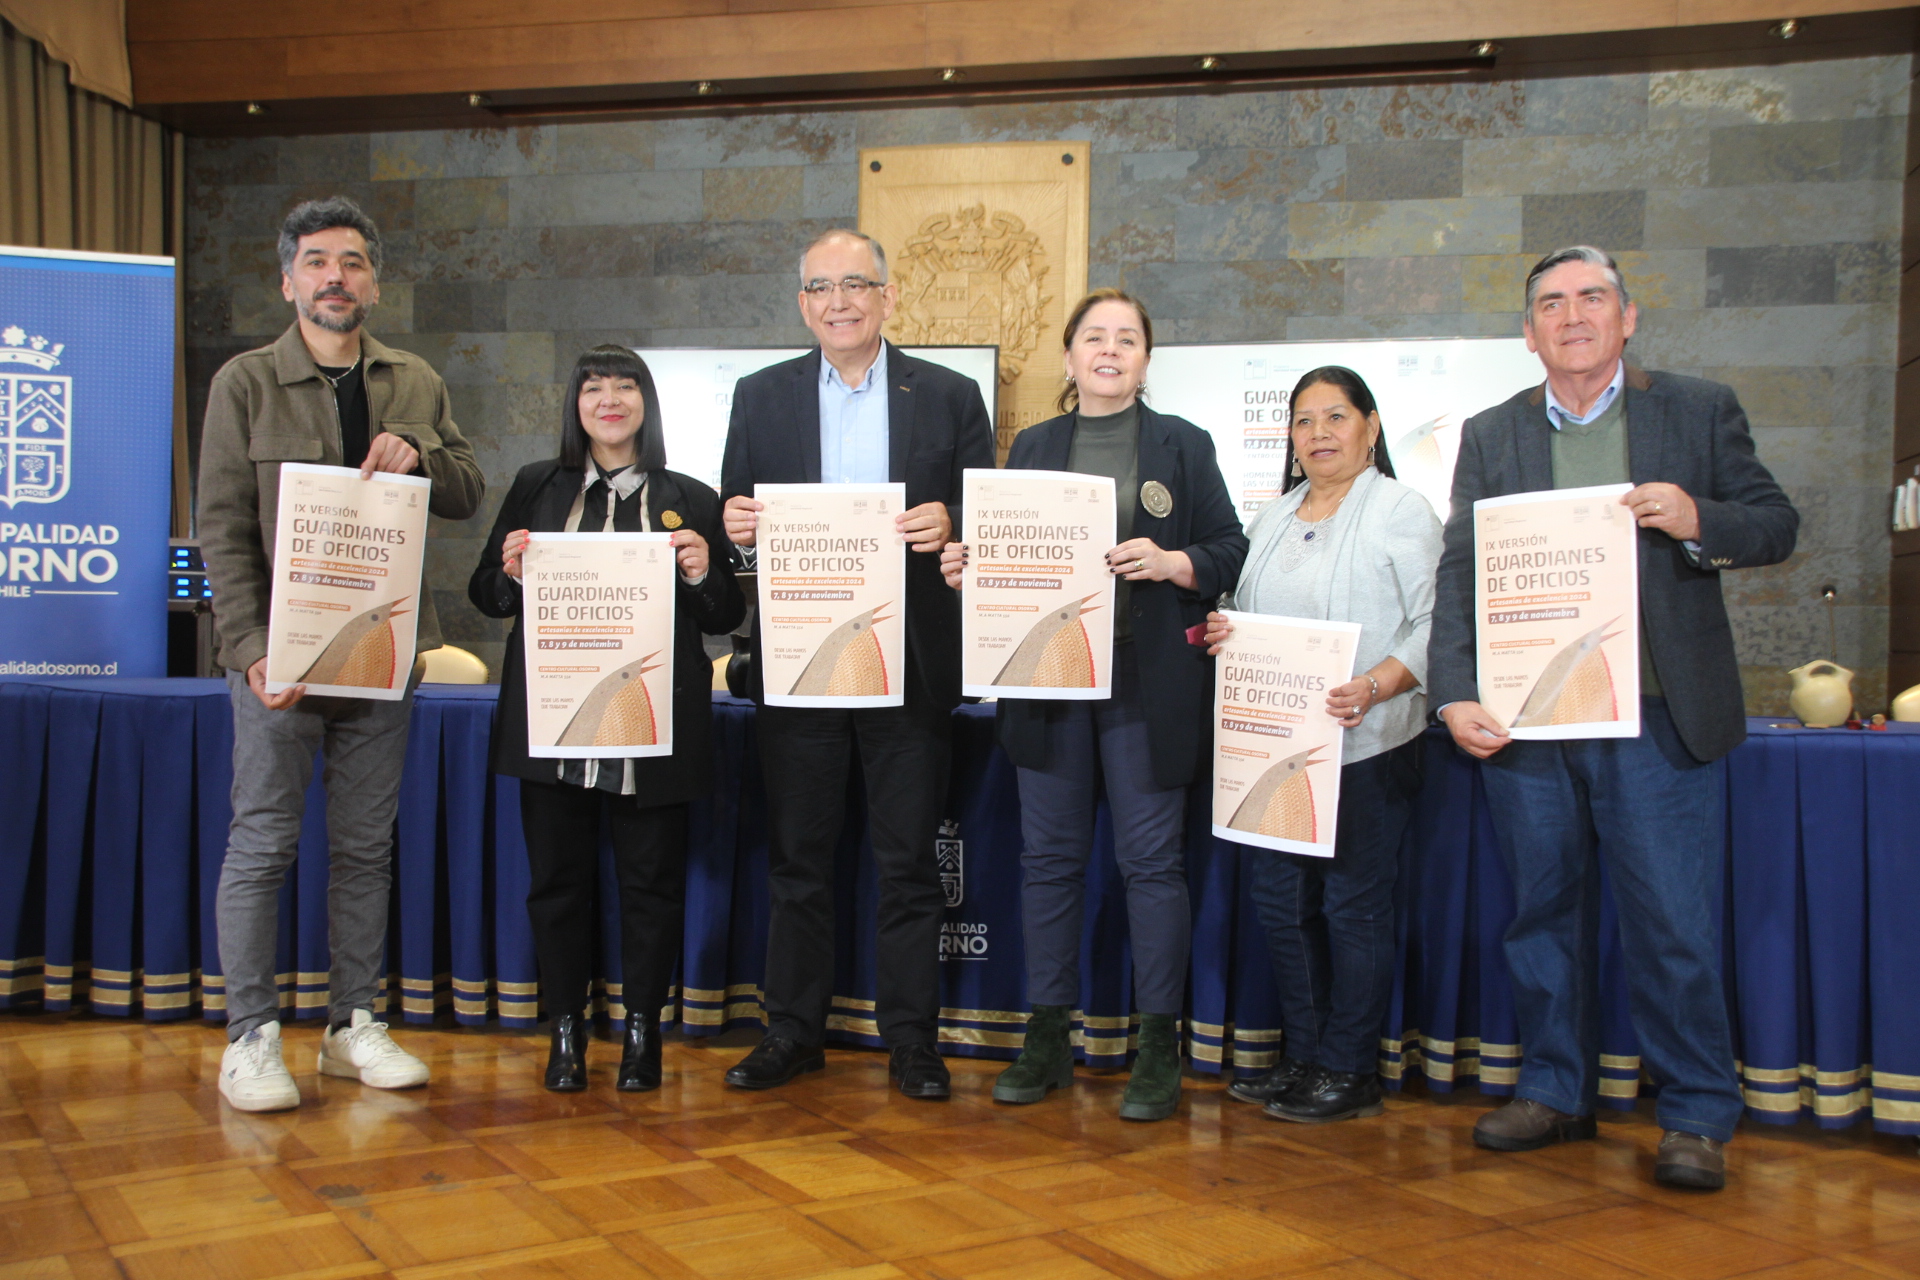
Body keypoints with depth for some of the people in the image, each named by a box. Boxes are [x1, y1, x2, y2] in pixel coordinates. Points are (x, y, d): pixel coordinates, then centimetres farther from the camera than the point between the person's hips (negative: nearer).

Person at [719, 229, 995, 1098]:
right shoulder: (761, 396, 9)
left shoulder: (950, 397, 6)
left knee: (908, 861, 6)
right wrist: (733, 526, -13)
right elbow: (736, 519, 9)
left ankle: (911, 1040, 17)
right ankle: (793, 1032, 22)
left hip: (909, 665, -1)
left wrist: (951, 525, -17)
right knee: (797, 857, 10)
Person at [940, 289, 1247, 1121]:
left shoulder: (1183, 445, 6)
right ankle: (1047, 1039, 20)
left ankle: (1158, 1050, 12)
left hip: (1146, 681, -3)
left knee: (1151, 858, 0)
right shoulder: (1033, 447, 13)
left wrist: (1172, 564, -16)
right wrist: (968, 566, -7)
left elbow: (1231, 548, 2)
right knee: (1049, 855, 8)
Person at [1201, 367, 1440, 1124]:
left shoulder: (1402, 511, -3)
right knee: (1280, 903, 9)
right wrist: (1225, 634, 1)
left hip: (1365, 746, -6)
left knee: (1354, 906, 0)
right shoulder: (1273, 519, 17)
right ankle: (1302, 1057, 23)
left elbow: (1433, 626, -11)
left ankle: (1348, 1073, 11)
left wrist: (1373, 687, -25)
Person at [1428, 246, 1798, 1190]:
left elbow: (1777, 525, 7)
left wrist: (1699, 521, -15)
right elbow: (1459, 573, 4)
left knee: (1674, 926, 0)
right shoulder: (1491, 436, 11)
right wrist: (1455, 695, -8)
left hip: (1656, 722, -2)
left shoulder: (1700, 411, 7)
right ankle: (1555, 1091, 26)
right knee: (1542, 916, 11)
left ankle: (1696, 1117, 14)